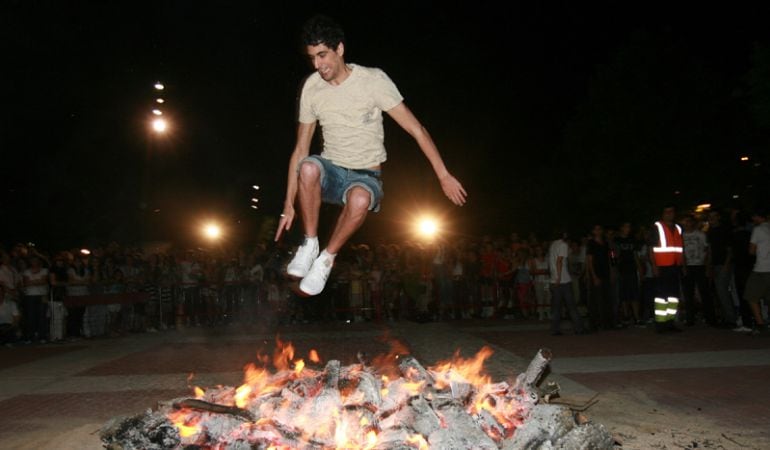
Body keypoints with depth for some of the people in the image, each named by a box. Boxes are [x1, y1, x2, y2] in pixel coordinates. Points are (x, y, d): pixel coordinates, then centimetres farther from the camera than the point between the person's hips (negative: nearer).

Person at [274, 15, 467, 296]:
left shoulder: (373, 80, -10)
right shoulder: (312, 87, 0)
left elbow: (415, 129, -10)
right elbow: (300, 150, 4)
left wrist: (444, 176, -14)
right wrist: (288, 205, 1)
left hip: (366, 177, -2)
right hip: (331, 173, 3)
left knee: (360, 198, -39)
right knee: (309, 167, -34)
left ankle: (327, 258, -14)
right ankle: (310, 244, -15)